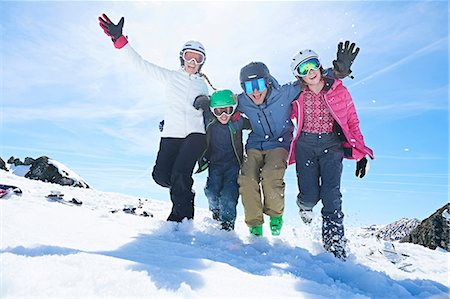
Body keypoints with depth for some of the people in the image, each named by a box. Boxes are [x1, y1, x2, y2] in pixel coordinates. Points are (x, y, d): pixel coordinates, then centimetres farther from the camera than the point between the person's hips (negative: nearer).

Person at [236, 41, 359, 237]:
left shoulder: (284, 94, -12)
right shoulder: (242, 102, -5)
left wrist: (340, 69, -14)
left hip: (278, 145, -2)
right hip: (254, 146, 3)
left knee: (270, 176, -33)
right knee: (247, 180, -26)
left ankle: (275, 215, -2)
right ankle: (254, 226, -4)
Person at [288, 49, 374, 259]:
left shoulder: (338, 90, 1)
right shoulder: (297, 96, 2)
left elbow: (353, 122, 6)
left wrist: (360, 153, 2)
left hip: (331, 145, 0)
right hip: (305, 145, 1)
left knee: (331, 195, -13)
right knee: (311, 196, -5)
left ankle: (335, 245, -3)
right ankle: (304, 205, 33)